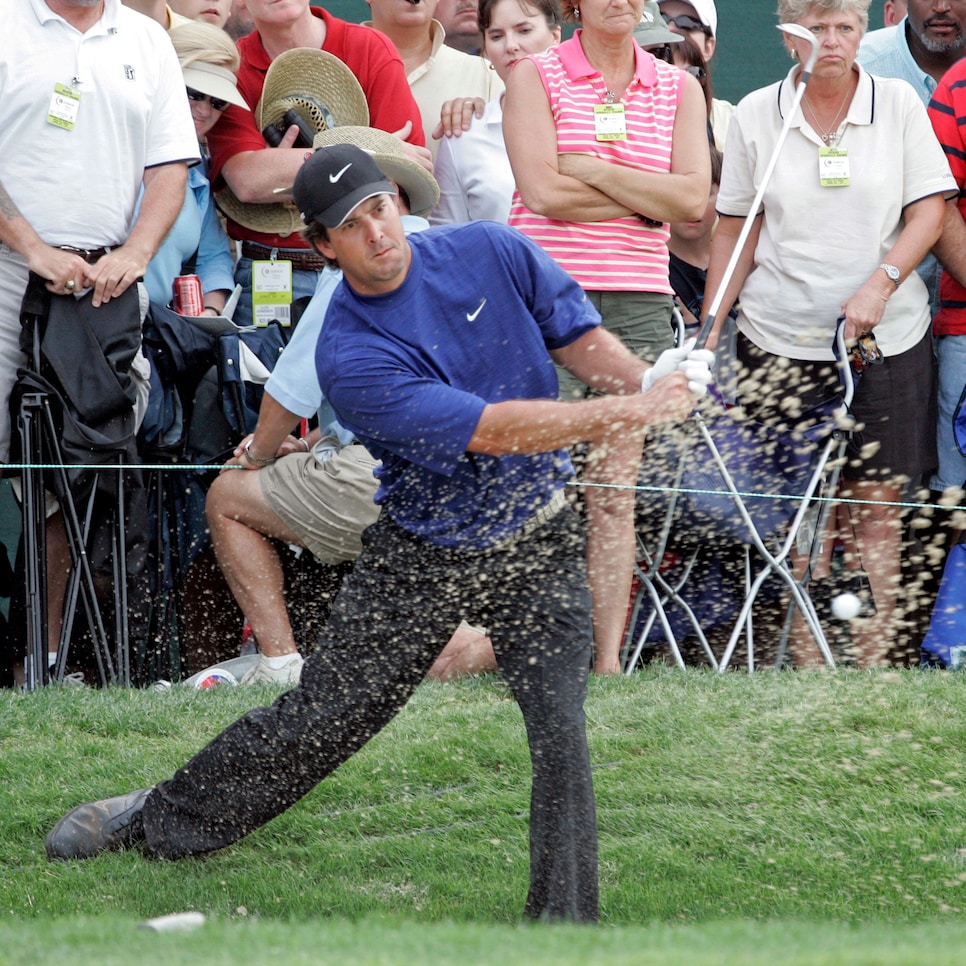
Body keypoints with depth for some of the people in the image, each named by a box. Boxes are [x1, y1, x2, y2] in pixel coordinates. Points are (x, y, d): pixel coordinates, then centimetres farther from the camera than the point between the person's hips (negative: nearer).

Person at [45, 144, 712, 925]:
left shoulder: (493, 253, -8)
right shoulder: (350, 358, -23)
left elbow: (582, 339, -2)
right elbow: (489, 428, -28)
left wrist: (653, 386, -24)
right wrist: (625, 414, -32)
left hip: (538, 545, 2)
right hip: (421, 558, -2)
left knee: (560, 729, -15)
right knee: (318, 719, 7)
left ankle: (565, 920, -6)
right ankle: (158, 821, 27)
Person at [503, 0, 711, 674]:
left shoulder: (678, 89, 12)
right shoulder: (535, 77, 3)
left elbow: (694, 198, -2)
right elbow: (544, 190, -11)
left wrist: (591, 169, -7)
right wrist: (647, 199, -6)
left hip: (639, 305, 3)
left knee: (616, 491, 2)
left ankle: (609, 659, 5)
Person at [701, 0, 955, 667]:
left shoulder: (898, 103, 2)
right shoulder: (756, 116, 4)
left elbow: (929, 211, 0)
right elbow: (735, 230, 8)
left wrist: (881, 285, -15)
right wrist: (709, 332, 3)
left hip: (886, 336, 0)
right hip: (782, 336, 0)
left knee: (875, 503, -1)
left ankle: (874, 659, 4)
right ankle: (807, 665, 5)